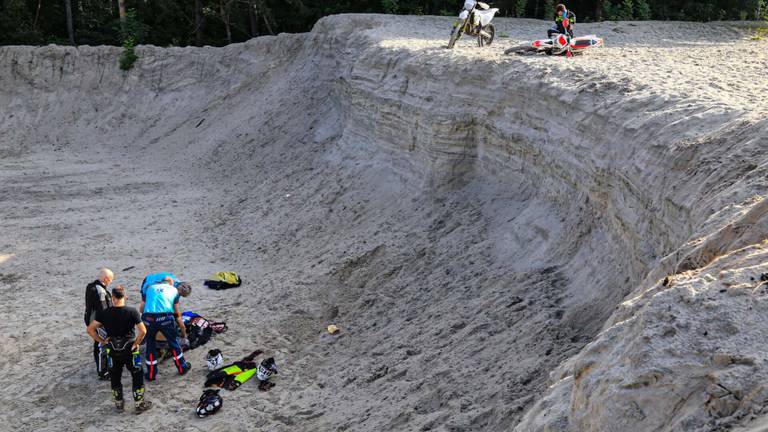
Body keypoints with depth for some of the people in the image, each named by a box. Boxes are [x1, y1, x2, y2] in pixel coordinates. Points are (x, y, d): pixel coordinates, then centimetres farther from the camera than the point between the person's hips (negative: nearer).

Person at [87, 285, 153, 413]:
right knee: (137, 376, 11)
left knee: (115, 377, 19)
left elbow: (90, 329, -8)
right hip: (129, 349, -2)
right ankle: (139, 404, 15)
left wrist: (102, 341, 0)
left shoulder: (104, 313, -7)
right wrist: (136, 343, -7)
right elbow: (143, 331, -21)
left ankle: (119, 404, 28)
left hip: (112, 350, 2)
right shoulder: (132, 312, -15)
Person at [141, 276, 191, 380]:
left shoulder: (150, 288, 24)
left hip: (149, 318, 1)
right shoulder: (174, 290, 21)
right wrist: (183, 330, 34)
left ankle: (151, 374, 23)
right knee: (173, 343, 19)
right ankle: (182, 368, 32)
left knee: (150, 345, 18)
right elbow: (177, 312, 23)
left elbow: (141, 309, 19)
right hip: (166, 318, -1)